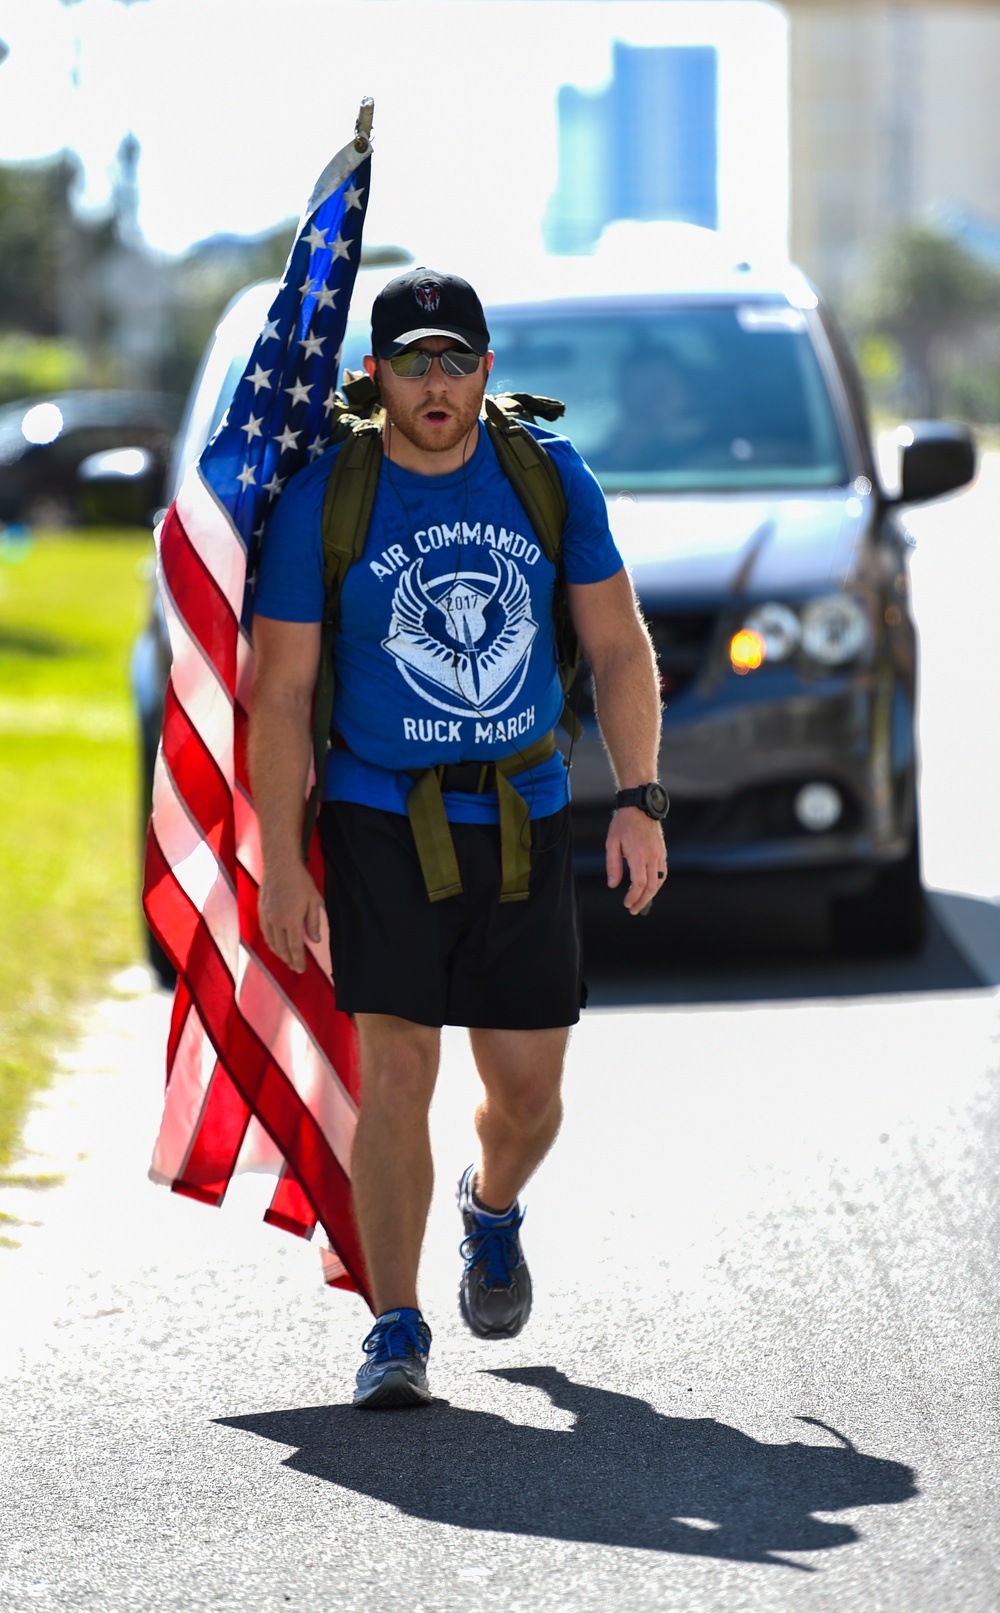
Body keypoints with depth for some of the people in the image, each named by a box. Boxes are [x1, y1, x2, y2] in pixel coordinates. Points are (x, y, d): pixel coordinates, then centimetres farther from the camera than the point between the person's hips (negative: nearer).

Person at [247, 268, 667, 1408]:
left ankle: (493, 1211, 40)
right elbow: (281, 692, -5)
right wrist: (281, 863, -9)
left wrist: (639, 801, -3)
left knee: (528, 1091, 6)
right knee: (396, 1072, -11)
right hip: (380, 819, -2)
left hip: (525, 818, 3)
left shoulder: (550, 478, 1)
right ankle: (395, 1333, -4)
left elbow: (619, 646, 6)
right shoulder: (321, 502, -6)